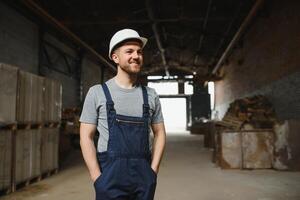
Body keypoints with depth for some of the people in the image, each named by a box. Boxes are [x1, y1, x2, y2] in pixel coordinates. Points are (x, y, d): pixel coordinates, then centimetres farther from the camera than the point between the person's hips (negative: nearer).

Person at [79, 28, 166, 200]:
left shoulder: (151, 95, 5)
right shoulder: (97, 93, -2)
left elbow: (159, 133, 10)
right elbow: (86, 137, -2)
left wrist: (153, 171, 1)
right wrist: (98, 178, -9)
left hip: (144, 175, 3)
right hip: (111, 174, -2)